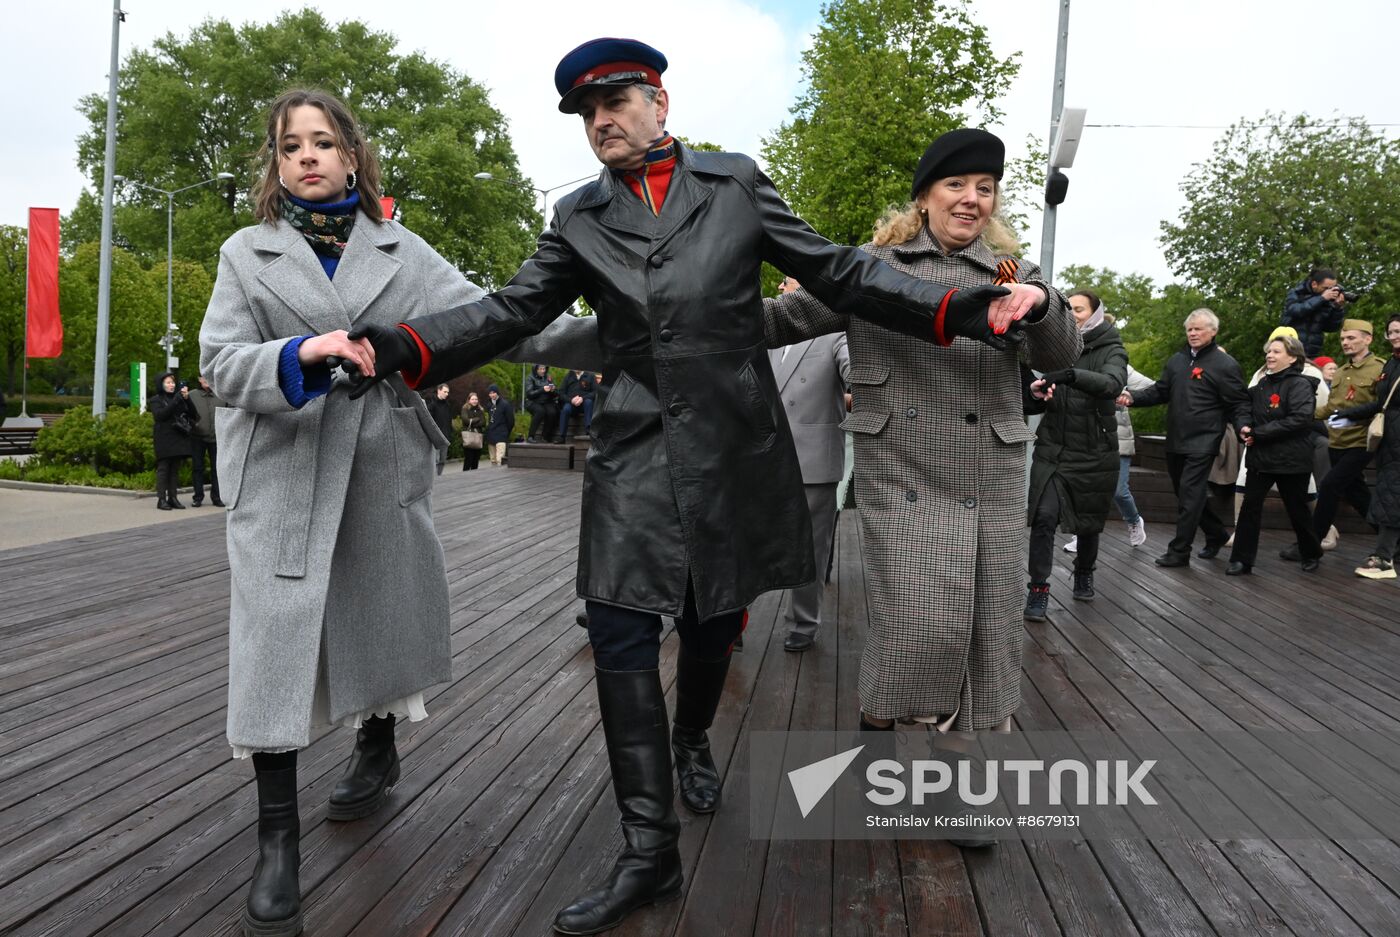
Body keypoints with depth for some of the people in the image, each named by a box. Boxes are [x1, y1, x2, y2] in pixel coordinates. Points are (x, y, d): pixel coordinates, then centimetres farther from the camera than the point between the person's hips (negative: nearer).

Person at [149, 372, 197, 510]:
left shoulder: (178, 397, 16)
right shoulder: (156, 400, 2)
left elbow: (193, 414, 7)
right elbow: (160, 415, -16)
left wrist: (187, 398, -7)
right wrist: (176, 400, -19)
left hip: (179, 438, 5)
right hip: (164, 439, -5)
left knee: (175, 469, 5)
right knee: (163, 468, -5)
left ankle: (172, 497, 8)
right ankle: (161, 499, -5)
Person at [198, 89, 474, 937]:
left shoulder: (402, 249, 9)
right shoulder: (247, 253, 7)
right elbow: (221, 361, -3)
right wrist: (300, 355, -24)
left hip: (385, 463, 2)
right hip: (284, 471, -1)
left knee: (383, 613, 14)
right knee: (278, 638, -6)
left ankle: (378, 750, 40)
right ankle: (278, 837, 4)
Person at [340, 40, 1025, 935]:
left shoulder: (738, 184, 4)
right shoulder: (579, 219, 8)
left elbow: (840, 273, 3)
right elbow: (512, 311, 0)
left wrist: (968, 308, -8)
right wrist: (395, 346, -16)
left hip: (736, 450, 0)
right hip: (636, 455, 1)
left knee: (714, 623, 13)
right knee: (622, 640, -6)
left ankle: (694, 739, 46)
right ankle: (650, 848, 7)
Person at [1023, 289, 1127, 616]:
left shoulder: (1111, 350, -1)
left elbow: (1113, 383, -24)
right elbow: (1037, 405, 10)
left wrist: (1072, 375, -41)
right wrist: (1037, 395, -15)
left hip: (1094, 451, -1)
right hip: (1052, 448, 1)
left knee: (1089, 521, 11)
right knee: (1044, 516, -13)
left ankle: (1084, 574, 37)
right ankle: (1038, 590, -6)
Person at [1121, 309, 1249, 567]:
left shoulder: (1225, 364, -5)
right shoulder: (1176, 360, 14)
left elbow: (1239, 403, -5)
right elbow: (1160, 392, 15)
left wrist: (1243, 427, -23)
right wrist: (1133, 397, -2)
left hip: (1202, 443, -7)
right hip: (1175, 441, 7)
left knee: (1189, 497, -7)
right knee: (1185, 494, 15)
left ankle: (1179, 551, -1)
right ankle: (1216, 534, 34)